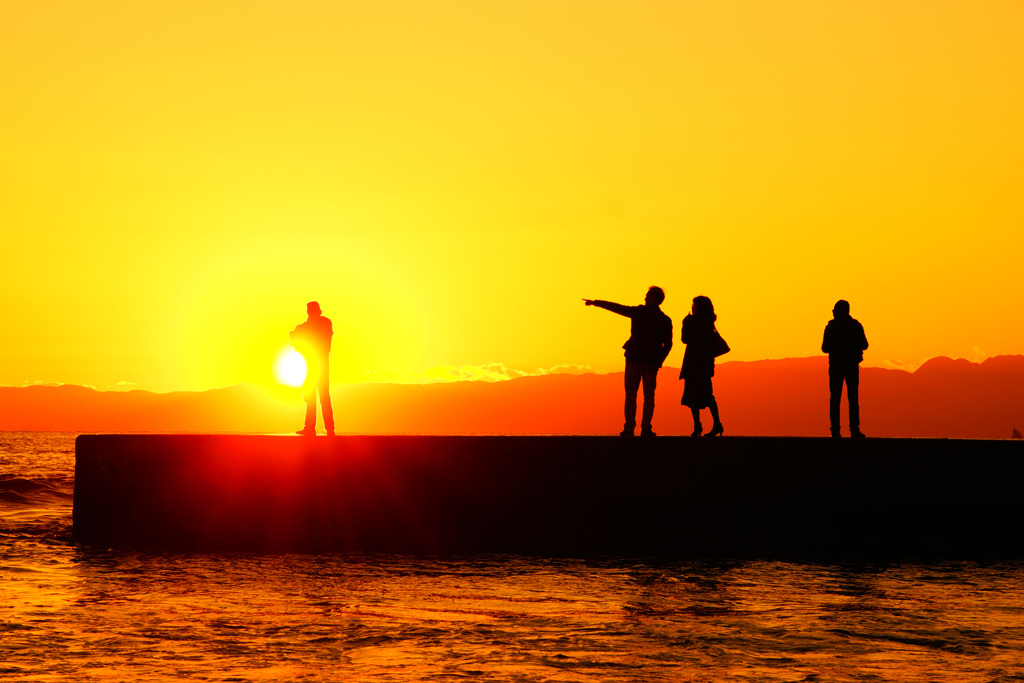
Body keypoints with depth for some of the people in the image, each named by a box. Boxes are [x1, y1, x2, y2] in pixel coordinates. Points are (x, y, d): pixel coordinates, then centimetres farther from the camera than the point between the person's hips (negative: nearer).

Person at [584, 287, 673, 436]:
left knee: (631, 395, 2)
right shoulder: (665, 320, 4)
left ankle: (629, 428, -3)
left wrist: (596, 302, 15)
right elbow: (668, 344, 3)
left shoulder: (639, 312, -3)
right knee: (649, 396, 4)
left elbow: (616, 308, 5)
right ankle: (646, 428, -5)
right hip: (652, 362, 2)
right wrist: (659, 361, 12)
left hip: (634, 359, -2)